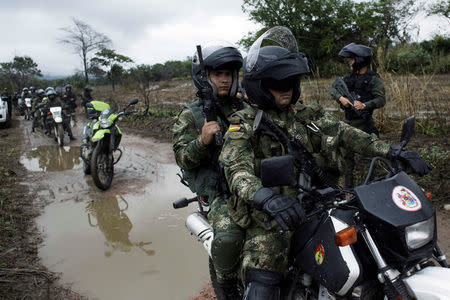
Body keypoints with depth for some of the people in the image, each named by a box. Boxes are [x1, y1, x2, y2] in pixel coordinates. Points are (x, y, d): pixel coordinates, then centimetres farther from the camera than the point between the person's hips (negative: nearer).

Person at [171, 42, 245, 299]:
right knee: (228, 239, -31)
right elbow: (183, 159, -1)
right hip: (221, 193, -4)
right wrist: (202, 141, -20)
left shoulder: (245, 107, 18)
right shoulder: (190, 116, 7)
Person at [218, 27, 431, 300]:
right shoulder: (244, 124, -7)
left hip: (308, 203, 6)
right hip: (269, 217, -6)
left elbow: (341, 132, 4)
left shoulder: (304, 116, 12)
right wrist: (266, 196, -44)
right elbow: (236, 168, -23)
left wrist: (392, 152, -7)